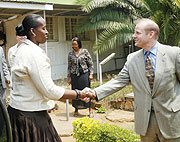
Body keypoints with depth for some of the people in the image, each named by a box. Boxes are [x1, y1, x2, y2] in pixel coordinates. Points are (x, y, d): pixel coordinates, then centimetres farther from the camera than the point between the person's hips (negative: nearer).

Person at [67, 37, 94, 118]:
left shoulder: (85, 51, 0)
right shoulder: (70, 54, 7)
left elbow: (90, 64, 1)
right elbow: (69, 66, 10)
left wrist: (91, 74, -6)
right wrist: (69, 77, 7)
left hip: (84, 74, -2)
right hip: (74, 75, 2)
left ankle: (90, 110, 5)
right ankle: (76, 109, 21)